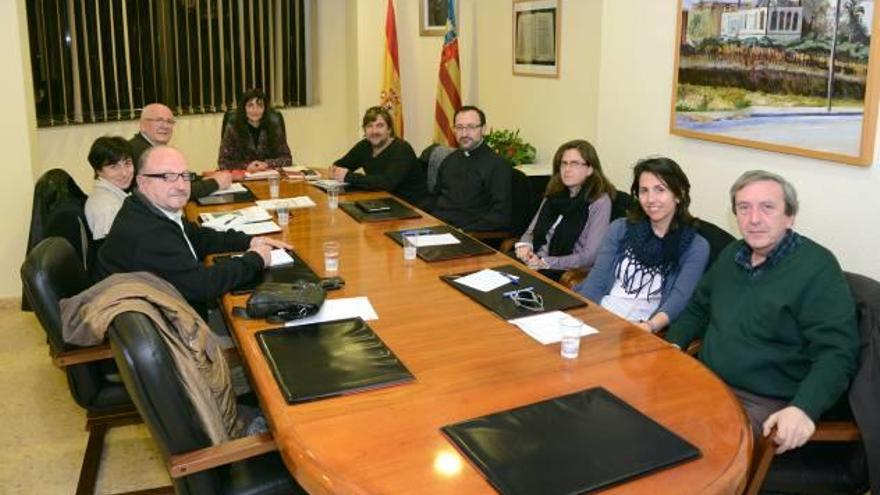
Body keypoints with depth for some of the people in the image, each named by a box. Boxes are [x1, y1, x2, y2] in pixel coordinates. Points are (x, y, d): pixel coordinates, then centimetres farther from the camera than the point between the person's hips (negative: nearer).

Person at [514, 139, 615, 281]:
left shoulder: (599, 202, -6)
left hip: (568, 272, -6)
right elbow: (532, 231, 19)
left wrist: (546, 263, -18)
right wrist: (524, 245, -5)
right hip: (535, 262, 6)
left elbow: (590, 256, -12)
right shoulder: (555, 195, 13)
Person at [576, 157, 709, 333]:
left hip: (642, 330, -2)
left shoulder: (696, 247, 5)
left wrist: (651, 326, -29)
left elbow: (680, 298, -9)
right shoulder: (620, 229, 12)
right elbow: (596, 283, 5)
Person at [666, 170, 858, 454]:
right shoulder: (731, 255, 11)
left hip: (765, 404, -7)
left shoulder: (817, 268, -12)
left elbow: (836, 352, -17)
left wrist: (803, 408, -32)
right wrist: (674, 344, 6)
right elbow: (698, 309, 25)